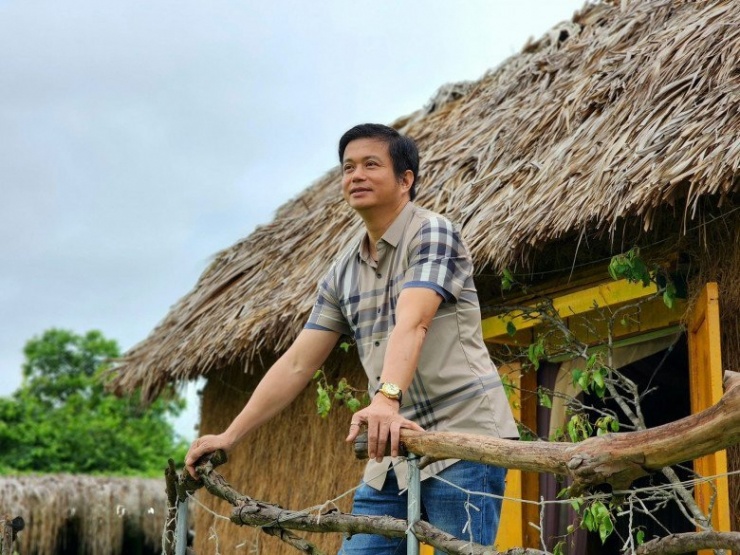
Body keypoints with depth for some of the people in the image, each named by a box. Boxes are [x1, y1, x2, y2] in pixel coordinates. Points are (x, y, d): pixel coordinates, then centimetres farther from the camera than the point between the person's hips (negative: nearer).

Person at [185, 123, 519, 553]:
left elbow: (411, 325, -23)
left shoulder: (432, 234, -6)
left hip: (463, 437, -6)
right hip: (395, 446, 7)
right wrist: (230, 436, 11)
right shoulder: (342, 274, 14)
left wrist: (386, 399, -39)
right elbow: (298, 364, 15)